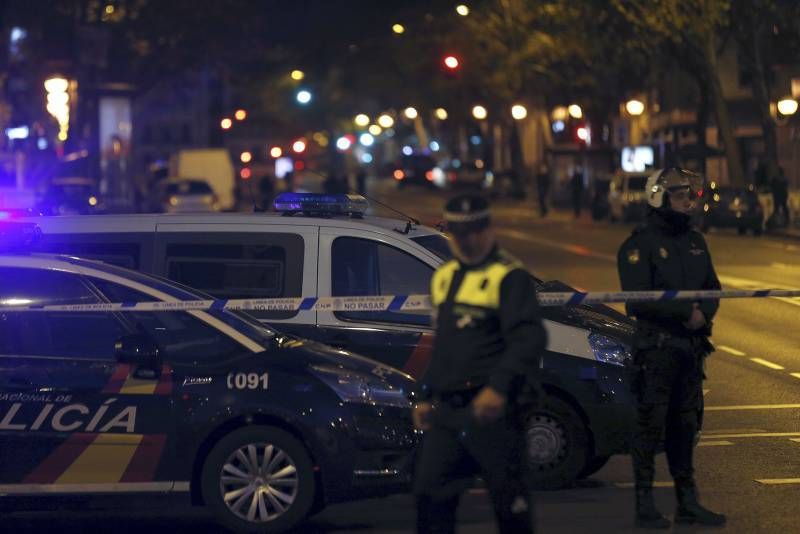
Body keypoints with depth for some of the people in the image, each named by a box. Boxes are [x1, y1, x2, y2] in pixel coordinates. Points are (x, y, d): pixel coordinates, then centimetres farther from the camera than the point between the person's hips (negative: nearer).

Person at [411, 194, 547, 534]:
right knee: (430, 492, 4)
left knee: (509, 499, -1)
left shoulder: (510, 276, -7)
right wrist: (424, 397, 23)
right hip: (446, 411, 7)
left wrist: (499, 387, -32)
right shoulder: (443, 278, 18)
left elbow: (529, 338, -20)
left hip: (491, 408, -7)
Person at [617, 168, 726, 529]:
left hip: (691, 347, 7)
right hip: (655, 347, -7)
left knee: (686, 425, 11)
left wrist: (704, 312, -7)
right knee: (650, 426, -4)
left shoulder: (695, 242, 15)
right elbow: (639, 298, -18)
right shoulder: (640, 245, -9)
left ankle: (688, 504, 17)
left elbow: (712, 289, 16)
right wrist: (686, 313, -17)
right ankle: (645, 506, 1)